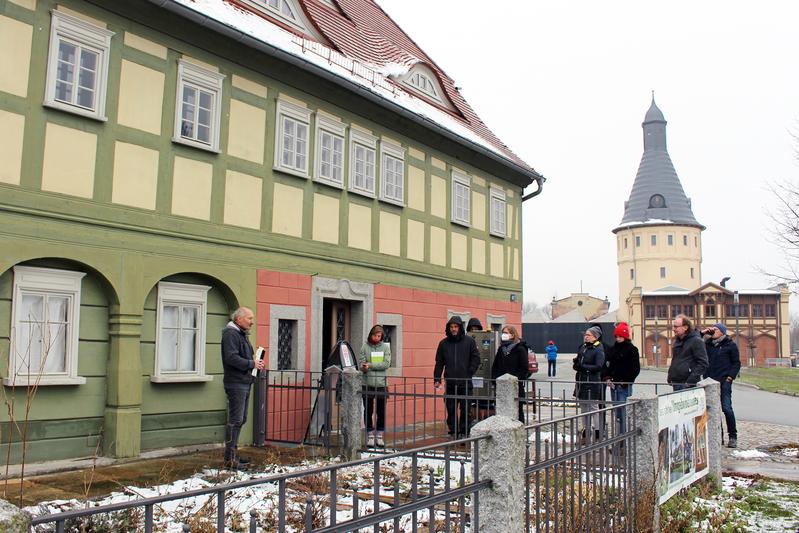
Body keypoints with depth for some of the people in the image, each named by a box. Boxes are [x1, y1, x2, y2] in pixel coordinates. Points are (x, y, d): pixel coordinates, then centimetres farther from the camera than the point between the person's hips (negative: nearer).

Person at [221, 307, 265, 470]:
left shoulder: (241, 334, 19)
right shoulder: (230, 333, -13)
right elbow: (231, 358, -24)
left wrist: (256, 363, 6)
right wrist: (252, 364, -18)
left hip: (245, 382, 10)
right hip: (236, 384, -10)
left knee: (240, 420, 15)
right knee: (235, 420, -8)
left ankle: (233, 453, 25)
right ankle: (230, 459, -4)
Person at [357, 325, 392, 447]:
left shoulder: (385, 347, 6)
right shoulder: (364, 347, 3)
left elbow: (386, 364, -6)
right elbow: (361, 365, -5)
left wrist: (370, 365, -14)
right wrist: (378, 367, -22)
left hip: (382, 384, 1)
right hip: (368, 384, -1)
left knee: (381, 412, 6)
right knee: (368, 411, 4)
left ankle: (379, 436, 18)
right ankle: (370, 436, 15)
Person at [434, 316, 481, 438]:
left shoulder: (469, 341, 2)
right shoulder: (444, 343, 7)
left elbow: (476, 359, 5)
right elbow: (439, 362, 9)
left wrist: (470, 372, -5)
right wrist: (437, 379, 2)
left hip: (465, 383, -2)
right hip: (450, 383, 2)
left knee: (465, 409, 2)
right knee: (451, 410, 5)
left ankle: (464, 432, 11)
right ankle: (453, 432, 15)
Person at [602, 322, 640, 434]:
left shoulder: (632, 349, -2)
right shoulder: (612, 349, 14)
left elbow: (636, 369, -5)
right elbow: (606, 365, 15)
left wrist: (626, 381, -11)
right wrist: (606, 378, 0)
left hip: (625, 386, -6)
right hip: (613, 384, 6)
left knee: (623, 411, -10)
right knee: (617, 412, 9)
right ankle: (618, 434, 15)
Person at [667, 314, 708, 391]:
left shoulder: (696, 341, -8)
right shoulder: (677, 341, 16)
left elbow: (703, 364, -13)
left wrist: (691, 381, -19)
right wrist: (670, 377, 14)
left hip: (688, 385, -8)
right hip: (676, 384, 8)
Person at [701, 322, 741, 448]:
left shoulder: (730, 345, 2)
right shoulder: (708, 344, 14)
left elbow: (736, 363, 3)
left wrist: (730, 376, -9)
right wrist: (703, 334, 4)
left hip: (724, 382, -5)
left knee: (726, 408, -9)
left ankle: (732, 437, 2)